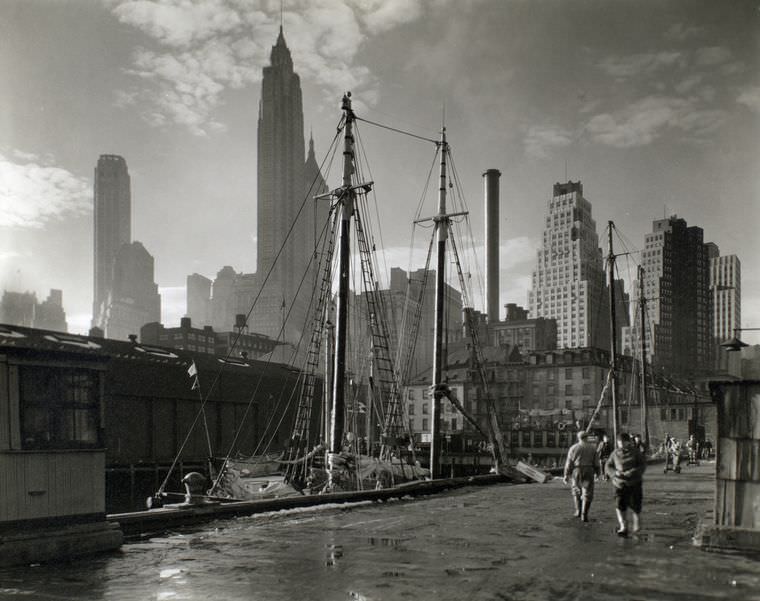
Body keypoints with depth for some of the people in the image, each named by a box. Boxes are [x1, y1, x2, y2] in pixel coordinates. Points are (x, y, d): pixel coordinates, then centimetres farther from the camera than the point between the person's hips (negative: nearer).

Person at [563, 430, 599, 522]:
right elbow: (595, 462, 1)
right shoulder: (592, 448, 1)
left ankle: (578, 511, 19)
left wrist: (566, 475, 1)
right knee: (587, 493, 1)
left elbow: (569, 463, -3)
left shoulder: (573, 448, -1)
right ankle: (584, 515, -9)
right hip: (588, 472, -1)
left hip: (576, 472, 1)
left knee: (576, 490, 21)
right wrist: (597, 472, 14)